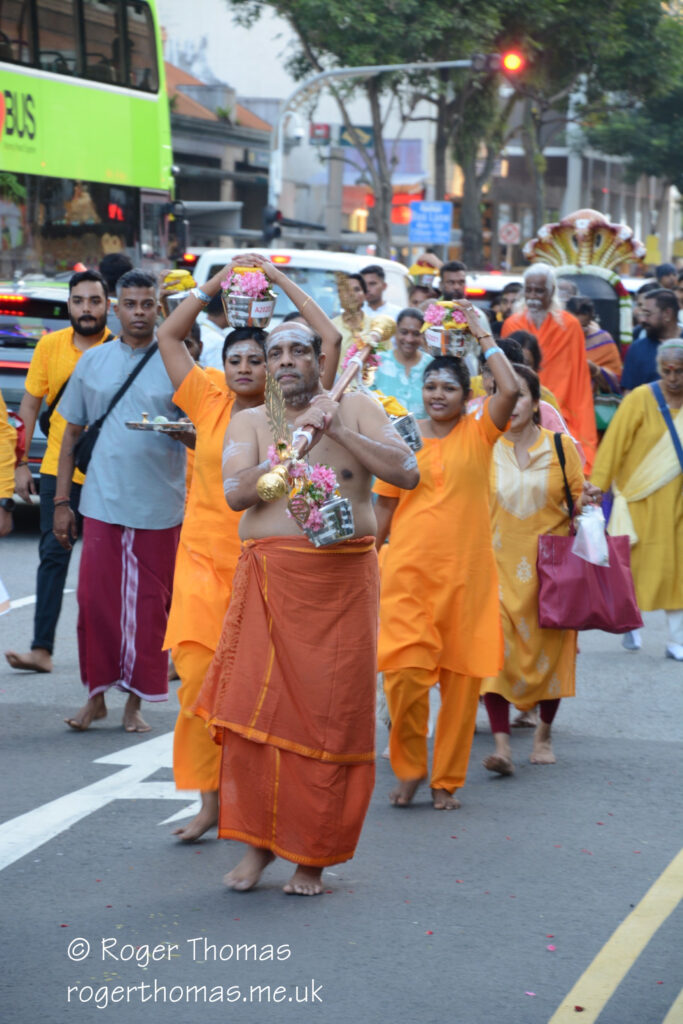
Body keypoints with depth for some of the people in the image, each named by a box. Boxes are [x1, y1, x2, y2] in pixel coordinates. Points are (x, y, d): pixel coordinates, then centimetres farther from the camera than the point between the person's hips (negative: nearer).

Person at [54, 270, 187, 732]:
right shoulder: (92, 363, 10)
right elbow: (72, 433, 13)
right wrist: (61, 500, 8)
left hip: (159, 508, -1)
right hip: (101, 503, 1)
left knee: (149, 605, 3)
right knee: (96, 600, -2)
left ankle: (137, 701, 13)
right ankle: (97, 694, 12)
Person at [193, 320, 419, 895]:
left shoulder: (356, 408, 8)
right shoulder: (250, 422, 10)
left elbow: (407, 471, -5)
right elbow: (236, 492, -6)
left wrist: (338, 431, -12)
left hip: (343, 578, -1)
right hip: (270, 579, 1)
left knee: (331, 716, -1)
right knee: (254, 711, -5)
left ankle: (312, 856, 10)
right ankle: (258, 842, 11)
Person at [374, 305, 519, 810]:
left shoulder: (478, 433, 2)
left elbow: (511, 390, -17)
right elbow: (385, 509, 12)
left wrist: (483, 334, -8)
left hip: (467, 570, 0)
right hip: (409, 569, 0)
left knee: (461, 678, 5)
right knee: (405, 670, -10)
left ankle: (447, 780, 18)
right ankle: (409, 767, 12)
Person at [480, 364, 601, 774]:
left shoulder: (561, 447, 3)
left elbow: (576, 501, 9)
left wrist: (586, 500, -12)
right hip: (500, 563, -1)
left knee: (551, 648, 6)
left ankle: (544, 733, 26)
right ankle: (502, 744, -17)